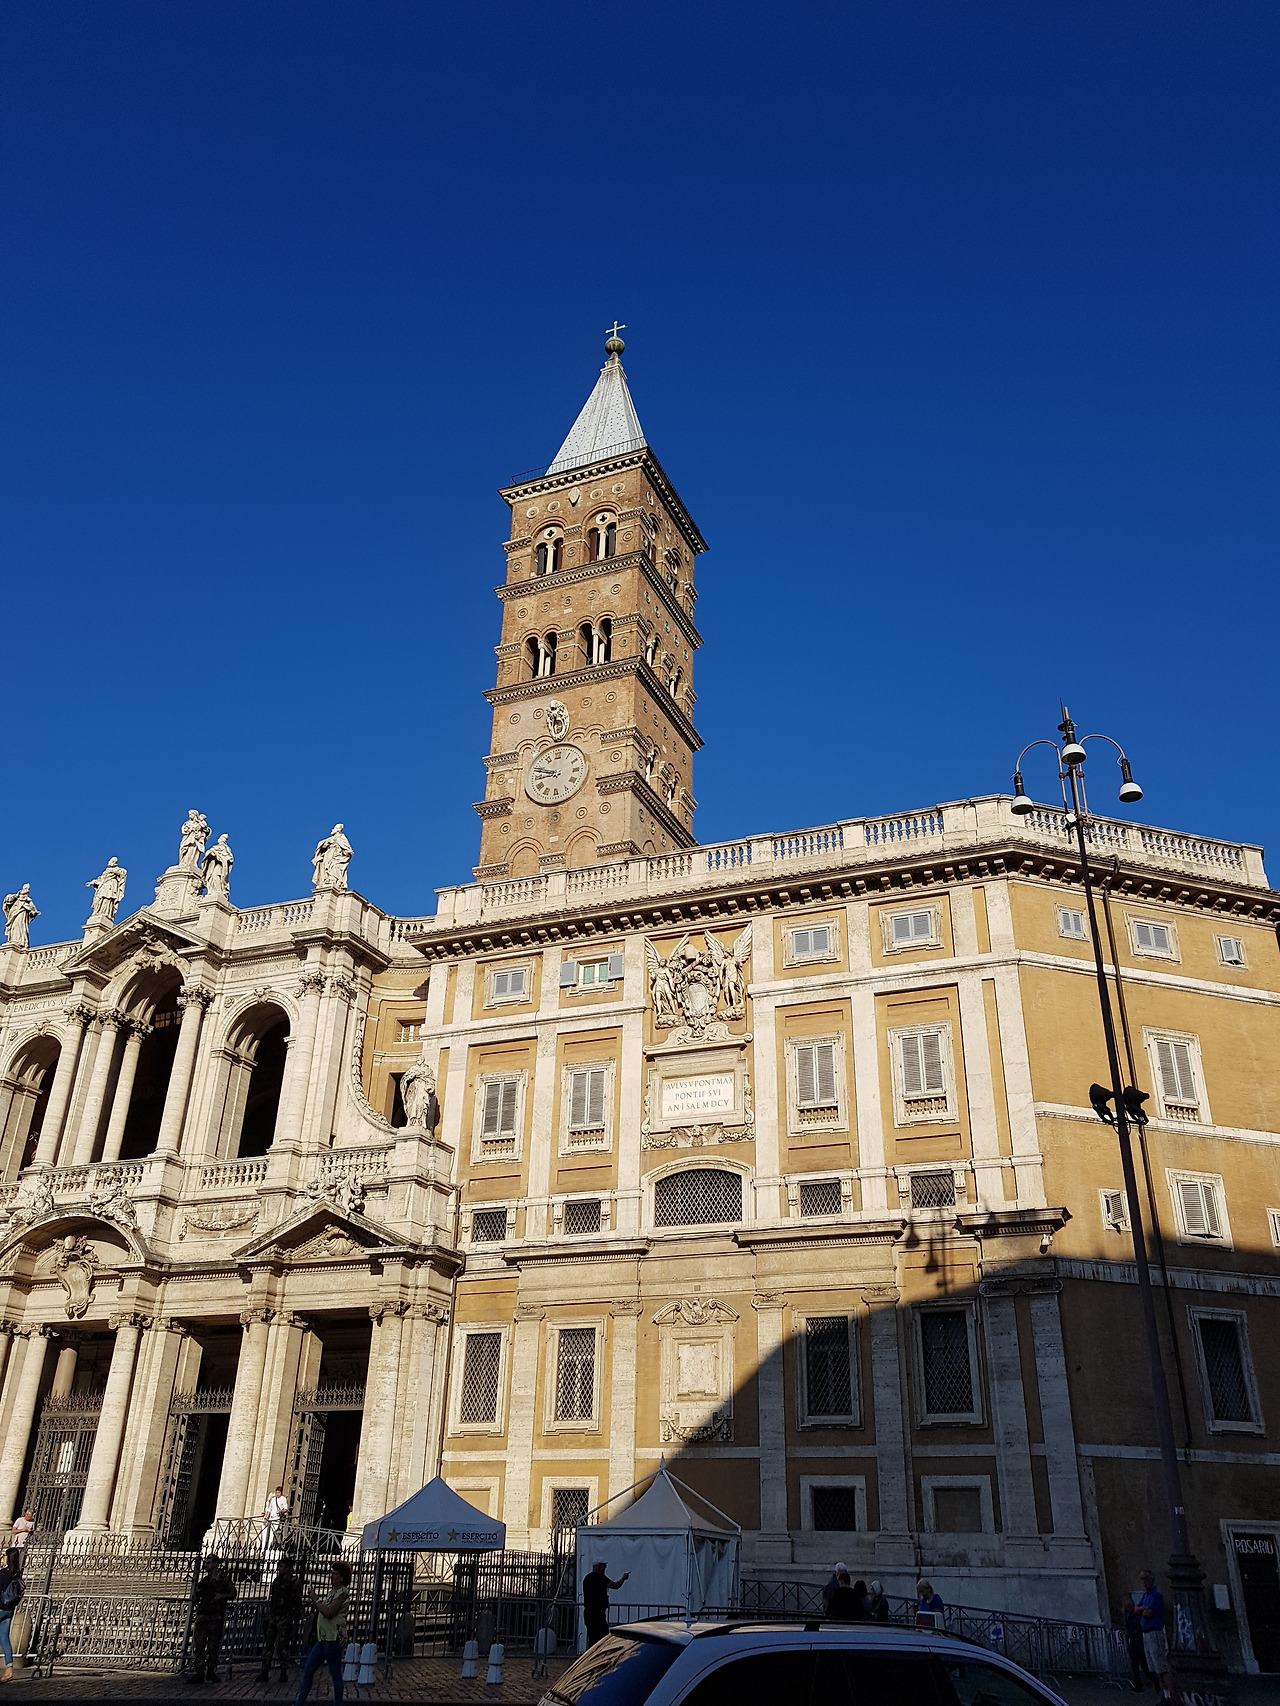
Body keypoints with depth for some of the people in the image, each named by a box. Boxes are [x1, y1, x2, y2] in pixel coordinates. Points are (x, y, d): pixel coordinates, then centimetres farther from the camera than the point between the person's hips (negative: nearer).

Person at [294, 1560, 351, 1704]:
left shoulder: (342, 1592, -10)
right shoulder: (332, 1592, 19)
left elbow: (328, 1612, -21)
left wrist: (315, 1599, -10)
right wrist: (315, 1601, 9)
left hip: (333, 1638, -10)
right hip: (323, 1638, 10)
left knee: (335, 1673, -2)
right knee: (307, 1671, 8)